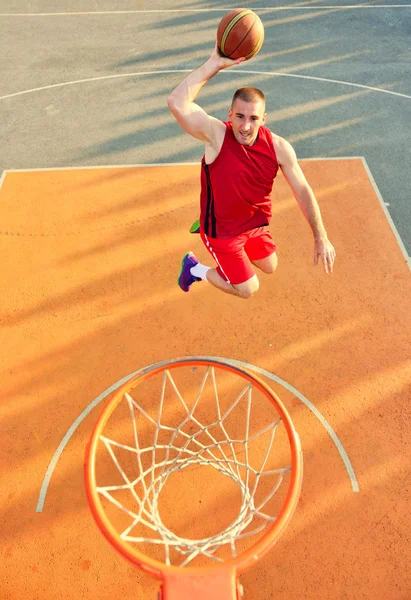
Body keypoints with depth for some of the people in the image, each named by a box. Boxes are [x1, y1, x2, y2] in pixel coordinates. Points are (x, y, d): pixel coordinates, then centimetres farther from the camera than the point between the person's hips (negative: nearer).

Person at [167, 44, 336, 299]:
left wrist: (321, 238, -7)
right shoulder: (216, 134, -28)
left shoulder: (279, 148, -17)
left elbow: (303, 191, -8)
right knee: (248, 289, 5)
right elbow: (177, 103, -45)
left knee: (269, 267, 27)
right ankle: (195, 269, 28)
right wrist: (214, 64, -47)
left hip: (256, 224, 5)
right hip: (223, 230, -5)